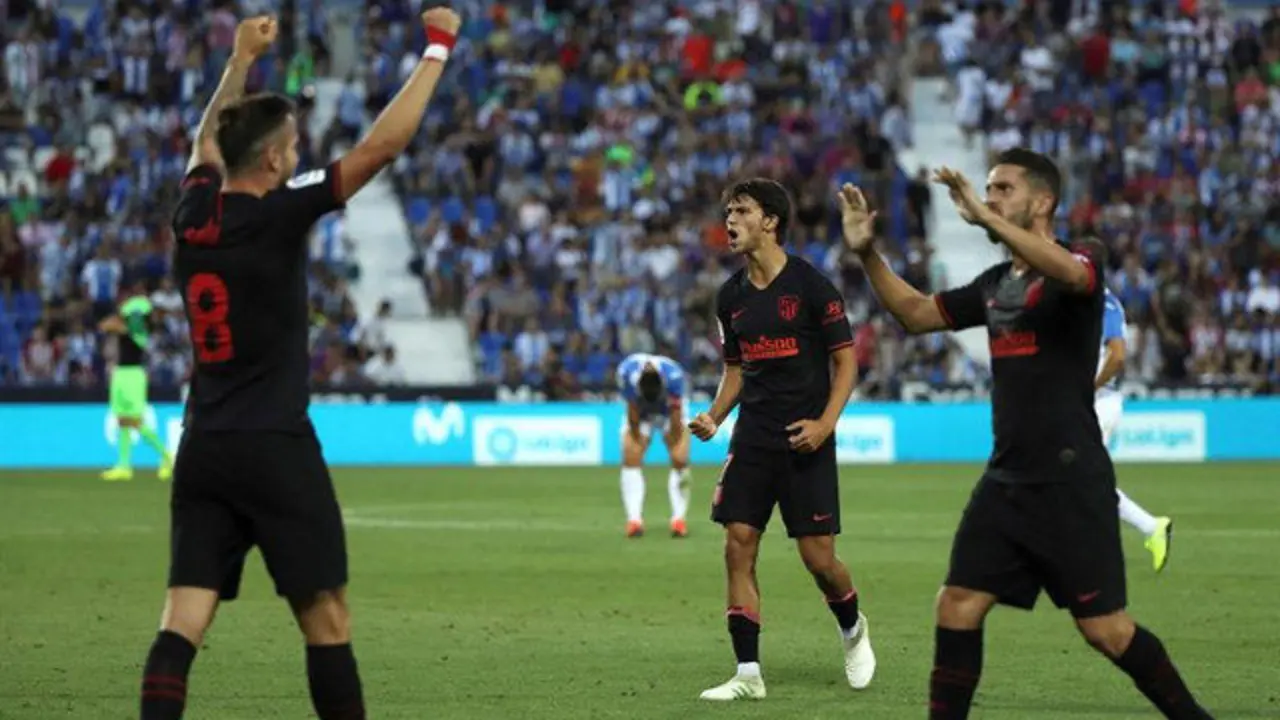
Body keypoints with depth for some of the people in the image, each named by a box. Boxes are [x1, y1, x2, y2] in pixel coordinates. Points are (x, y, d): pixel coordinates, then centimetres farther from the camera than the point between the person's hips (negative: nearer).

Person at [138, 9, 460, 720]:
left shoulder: (192, 211, 6)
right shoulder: (276, 213, -11)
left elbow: (207, 143, 30)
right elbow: (382, 143, -10)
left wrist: (241, 60, 37)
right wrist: (436, 50, -2)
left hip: (201, 449, 6)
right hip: (275, 448, -6)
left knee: (182, 621, -2)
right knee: (326, 619, 5)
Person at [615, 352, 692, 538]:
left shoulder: (674, 375, -37)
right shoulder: (626, 371, -33)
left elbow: (676, 417, -27)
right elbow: (632, 411, -21)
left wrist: (676, 445, -21)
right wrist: (637, 440, -16)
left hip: (669, 412, -1)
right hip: (640, 413, 1)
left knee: (680, 460, -16)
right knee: (631, 458, -15)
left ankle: (678, 518, -15)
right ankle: (634, 519, -18)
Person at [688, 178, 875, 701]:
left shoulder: (811, 285, -8)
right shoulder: (731, 296, 8)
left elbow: (845, 359, -5)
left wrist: (825, 423, -17)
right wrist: (714, 416, 2)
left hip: (804, 439, -5)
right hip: (752, 438, 5)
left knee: (818, 556, -4)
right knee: (738, 547, -5)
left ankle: (853, 629, 28)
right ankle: (748, 673, 0)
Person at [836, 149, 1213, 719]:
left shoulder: (1077, 267, -10)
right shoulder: (995, 283, 14)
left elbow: (1072, 274, -36)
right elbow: (915, 313, 22)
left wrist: (986, 217, -40)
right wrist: (867, 253, 8)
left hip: (1070, 482, -7)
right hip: (1006, 480, 7)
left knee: (1104, 629, -5)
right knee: (957, 607, 1)